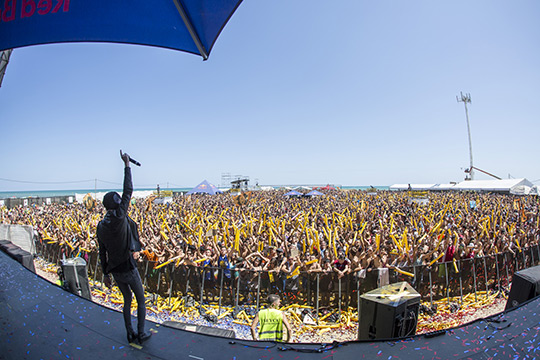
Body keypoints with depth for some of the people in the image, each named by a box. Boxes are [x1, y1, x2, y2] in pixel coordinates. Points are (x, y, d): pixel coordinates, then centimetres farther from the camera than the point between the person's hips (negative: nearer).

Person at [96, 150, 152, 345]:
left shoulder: (100, 227, 0)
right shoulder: (118, 217, -20)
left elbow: (102, 253, 6)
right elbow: (128, 190, -17)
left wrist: (106, 274, 16)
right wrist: (127, 164, -10)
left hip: (115, 271, 6)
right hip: (128, 269, -6)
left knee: (127, 300, 22)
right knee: (141, 300, 13)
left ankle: (130, 334, 32)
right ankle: (141, 334, 21)